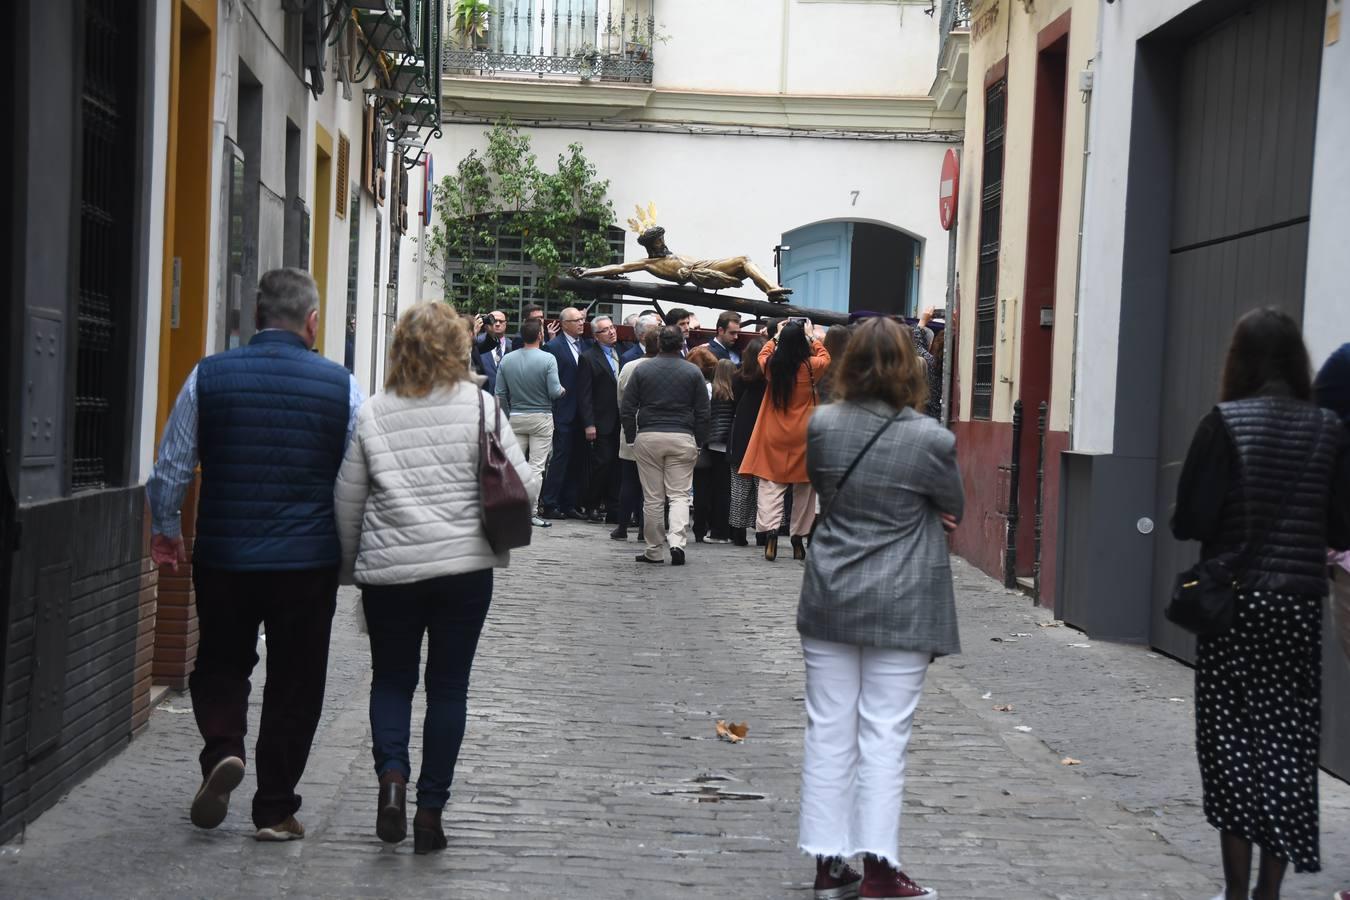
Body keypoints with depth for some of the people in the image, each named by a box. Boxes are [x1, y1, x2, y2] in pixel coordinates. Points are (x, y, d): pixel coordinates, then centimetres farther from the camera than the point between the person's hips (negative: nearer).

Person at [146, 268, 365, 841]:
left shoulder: (209, 376, -3)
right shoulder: (340, 386, -5)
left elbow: (171, 469, 2)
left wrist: (165, 531, 18)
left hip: (222, 555, 1)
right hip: (308, 559, -1)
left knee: (220, 663, 21)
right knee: (294, 684, 10)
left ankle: (222, 749, -4)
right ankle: (275, 809, 15)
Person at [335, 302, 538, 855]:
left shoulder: (373, 415, 1)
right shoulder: (479, 406, -4)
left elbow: (347, 498, 6)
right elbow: (522, 484, -6)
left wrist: (351, 566, 18)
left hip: (389, 567, 1)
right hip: (464, 565, -1)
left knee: (391, 679, 16)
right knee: (448, 686, 9)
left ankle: (391, 775, -7)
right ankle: (430, 810, 9)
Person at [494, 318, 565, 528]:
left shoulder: (507, 359, 0)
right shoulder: (548, 359, -13)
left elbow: (500, 394, 3)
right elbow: (554, 392, -15)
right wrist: (562, 390, 8)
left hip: (515, 418, 3)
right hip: (541, 417, -3)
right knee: (536, 466, 0)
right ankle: (531, 511, -2)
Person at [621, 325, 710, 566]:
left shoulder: (642, 370, 4)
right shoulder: (692, 373, 3)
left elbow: (627, 408, 3)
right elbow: (702, 413, 3)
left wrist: (631, 438, 9)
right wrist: (699, 442, 10)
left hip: (648, 438, 1)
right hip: (682, 438, 0)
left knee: (652, 498, 4)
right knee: (679, 495, 2)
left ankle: (654, 551, 8)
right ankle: (677, 541, -17)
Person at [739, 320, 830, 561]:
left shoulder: (772, 366, -5)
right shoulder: (811, 367, -9)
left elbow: (763, 355, 20)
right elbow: (825, 356, 13)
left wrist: (777, 336, 26)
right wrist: (811, 337, 18)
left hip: (774, 437, 1)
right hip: (802, 437, -1)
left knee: (770, 487, -1)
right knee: (803, 491, 10)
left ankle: (769, 529, -20)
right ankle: (799, 538, 14)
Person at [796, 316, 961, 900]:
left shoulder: (822, 426, -4)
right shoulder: (930, 440, -14)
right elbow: (954, 511, 2)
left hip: (828, 601, 4)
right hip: (900, 608, -3)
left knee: (828, 729, 10)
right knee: (885, 734, 2)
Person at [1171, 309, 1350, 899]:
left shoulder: (1226, 423, -9)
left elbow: (1191, 521, -13)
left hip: (1236, 605, -3)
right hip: (1301, 607, 3)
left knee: (1232, 744, 5)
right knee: (1288, 746, 8)